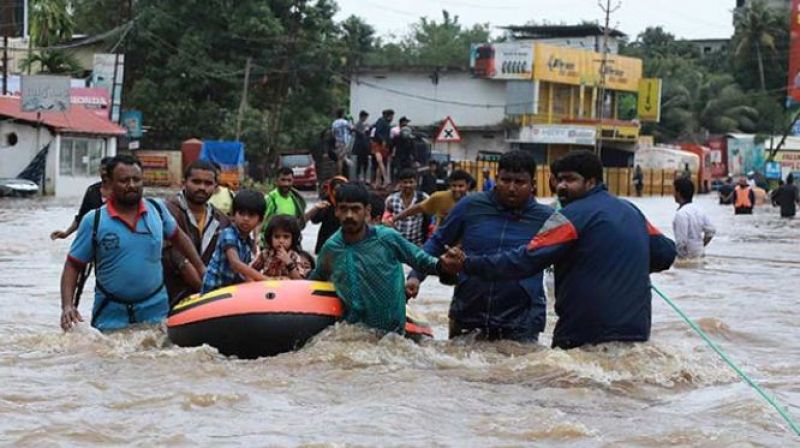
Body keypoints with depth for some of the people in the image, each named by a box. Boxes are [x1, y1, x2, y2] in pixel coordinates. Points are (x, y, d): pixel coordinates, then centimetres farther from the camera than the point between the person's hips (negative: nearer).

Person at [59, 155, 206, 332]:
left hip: (155, 312, 2)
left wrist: (201, 268, 17)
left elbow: (177, 236, 20)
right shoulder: (93, 221, -6)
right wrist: (67, 306, -16)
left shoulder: (157, 209, 2)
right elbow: (72, 266, -4)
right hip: (110, 315, -2)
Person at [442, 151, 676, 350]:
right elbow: (665, 253, 18)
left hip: (585, 337, -7)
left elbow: (526, 260, -17)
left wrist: (469, 264, -16)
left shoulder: (573, 216, -11)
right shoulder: (632, 212, 12)